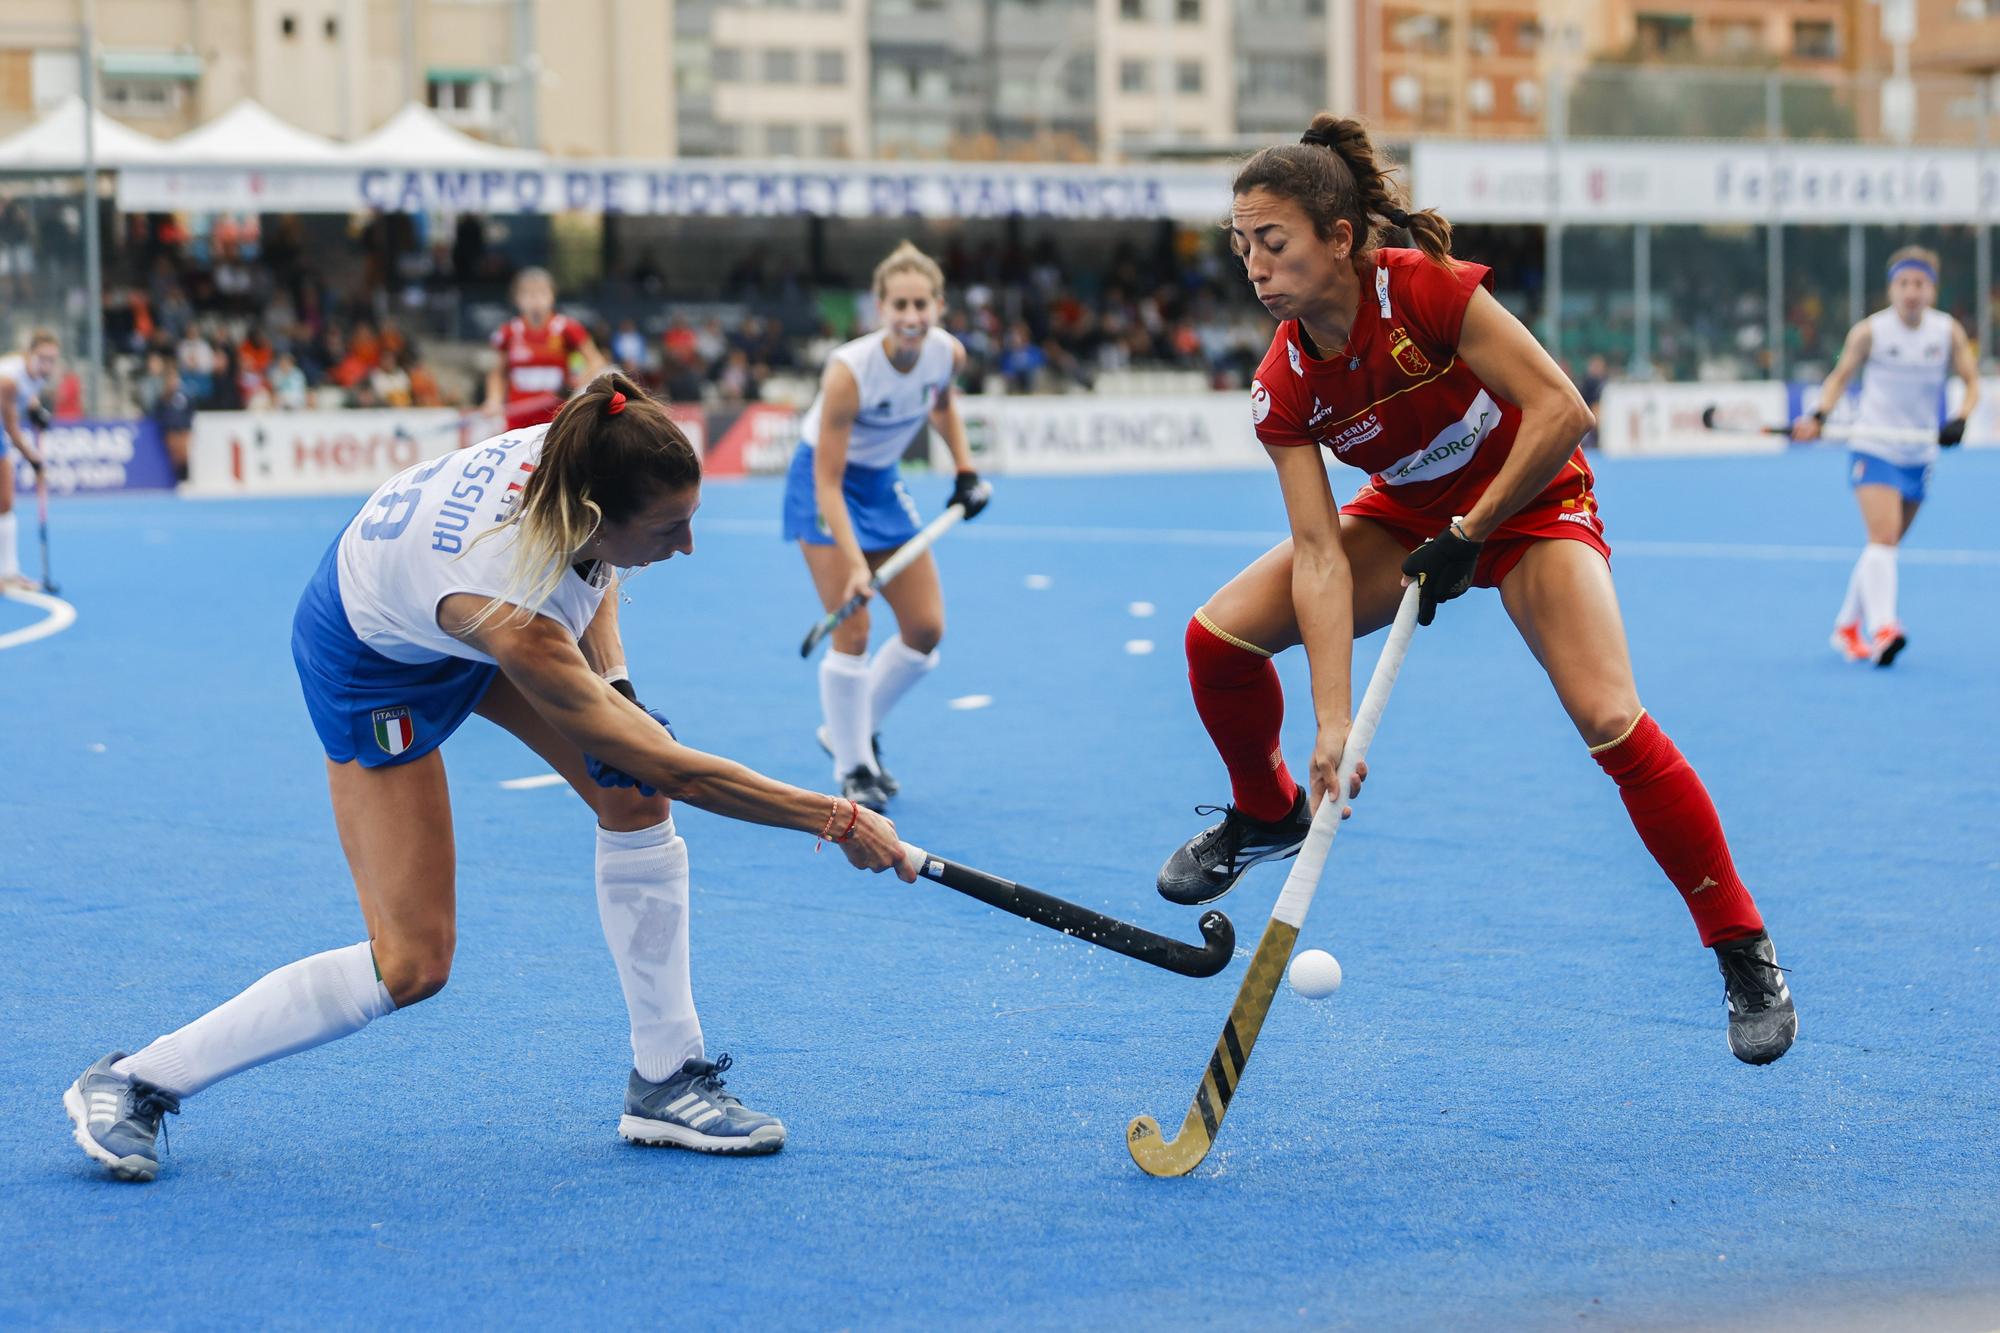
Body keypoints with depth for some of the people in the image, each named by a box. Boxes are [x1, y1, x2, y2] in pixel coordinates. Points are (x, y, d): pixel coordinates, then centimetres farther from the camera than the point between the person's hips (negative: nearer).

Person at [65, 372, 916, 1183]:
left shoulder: (573, 459, -28)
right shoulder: (516, 623, -45)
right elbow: (671, 766, -37)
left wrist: (609, 677, -11)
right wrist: (836, 820, -33)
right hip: (374, 667, -7)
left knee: (631, 795, -6)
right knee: (413, 963, -9)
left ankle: (665, 1083, 5)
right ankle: (135, 1082, 3)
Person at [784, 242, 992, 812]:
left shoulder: (948, 354, -16)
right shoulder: (849, 371, -33)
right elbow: (828, 482, -29)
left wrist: (964, 471, 4)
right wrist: (854, 562, -38)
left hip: (884, 482, 6)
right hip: (826, 487, -6)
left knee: (926, 630, 4)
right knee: (851, 631, -13)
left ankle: (853, 730, 24)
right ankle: (853, 769, 3)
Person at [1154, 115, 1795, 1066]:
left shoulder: (1426, 291, -30)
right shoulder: (1284, 388, -17)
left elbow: (1560, 411, -27)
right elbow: (1320, 555, -21)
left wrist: (1468, 535, -22)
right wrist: (1333, 725, -30)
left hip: (1530, 500, -5)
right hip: (1409, 514, 5)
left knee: (1611, 721, -24)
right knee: (1218, 637, -10)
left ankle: (1747, 960, -9)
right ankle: (1268, 816, 21)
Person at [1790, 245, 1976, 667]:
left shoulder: (1949, 332, -1)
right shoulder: (1869, 332, -7)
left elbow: (1971, 382, 2)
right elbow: (1841, 375, 5)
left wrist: (1959, 419, -17)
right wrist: (1819, 416, -11)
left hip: (1919, 453, 4)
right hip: (1873, 447, -4)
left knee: (1885, 544, 12)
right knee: (1883, 537, -21)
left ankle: (1848, 626, 27)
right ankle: (1883, 629, -30)